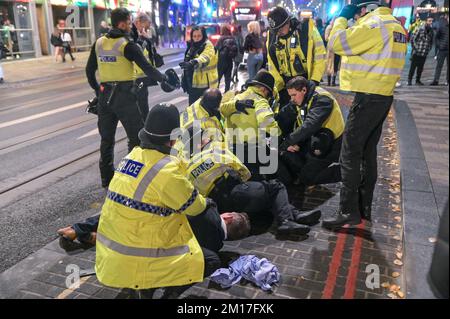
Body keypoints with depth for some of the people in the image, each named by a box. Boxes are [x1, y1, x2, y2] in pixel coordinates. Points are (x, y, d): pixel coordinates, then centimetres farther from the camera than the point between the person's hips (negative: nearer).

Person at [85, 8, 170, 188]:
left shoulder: (99, 43, 7)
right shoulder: (128, 45, -11)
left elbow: (89, 70, 12)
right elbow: (147, 69, -12)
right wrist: (163, 78, 4)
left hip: (105, 94, 6)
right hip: (124, 95, -6)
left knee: (106, 138, 14)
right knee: (136, 136, 4)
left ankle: (106, 178, 23)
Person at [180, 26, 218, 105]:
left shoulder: (208, 46, -14)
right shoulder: (192, 47, 12)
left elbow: (205, 57, -37)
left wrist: (194, 62, -57)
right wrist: (184, 79, 24)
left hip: (205, 84, -8)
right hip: (193, 83, 8)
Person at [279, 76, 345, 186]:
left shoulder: (322, 99, -21)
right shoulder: (302, 101, 7)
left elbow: (309, 126, -34)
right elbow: (299, 126, 10)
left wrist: (287, 142, -34)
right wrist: (295, 143, -9)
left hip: (331, 147, -8)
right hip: (314, 142, 8)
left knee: (306, 179, -10)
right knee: (287, 154, -6)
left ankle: (341, 170, 5)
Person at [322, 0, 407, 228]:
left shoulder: (374, 24, -14)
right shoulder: (394, 25, 16)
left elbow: (336, 43, -17)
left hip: (368, 97, -10)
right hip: (383, 96, 10)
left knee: (350, 154, -7)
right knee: (367, 152, 14)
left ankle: (348, 211, -4)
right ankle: (364, 206, 22)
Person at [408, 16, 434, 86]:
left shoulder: (431, 31, 10)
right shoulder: (420, 29, -7)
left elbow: (431, 41, 21)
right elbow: (412, 39, -6)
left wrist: (429, 49, 10)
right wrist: (415, 48, -7)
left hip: (424, 54, 5)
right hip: (416, 53, -5)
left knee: (420, 68, 8)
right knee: (413, 67, -1)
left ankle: (418, 80, 18)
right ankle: (409, 80, 6)